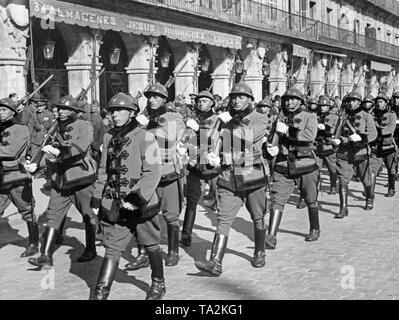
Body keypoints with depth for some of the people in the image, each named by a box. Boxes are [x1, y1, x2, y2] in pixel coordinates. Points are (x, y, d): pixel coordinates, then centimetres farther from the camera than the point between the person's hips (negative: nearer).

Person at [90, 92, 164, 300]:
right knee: (112, 248, 3)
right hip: (114, 205, 4)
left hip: (142, 204, -4)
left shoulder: (145, 137, -11)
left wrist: (136, 199, -23)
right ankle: (101, 293, 4)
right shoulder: (109, 137, 8)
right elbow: (103, 171, 15)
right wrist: (96, 199, 11)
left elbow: (152, 173, -16)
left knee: (151, 246, 13)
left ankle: (158, 284, 34)